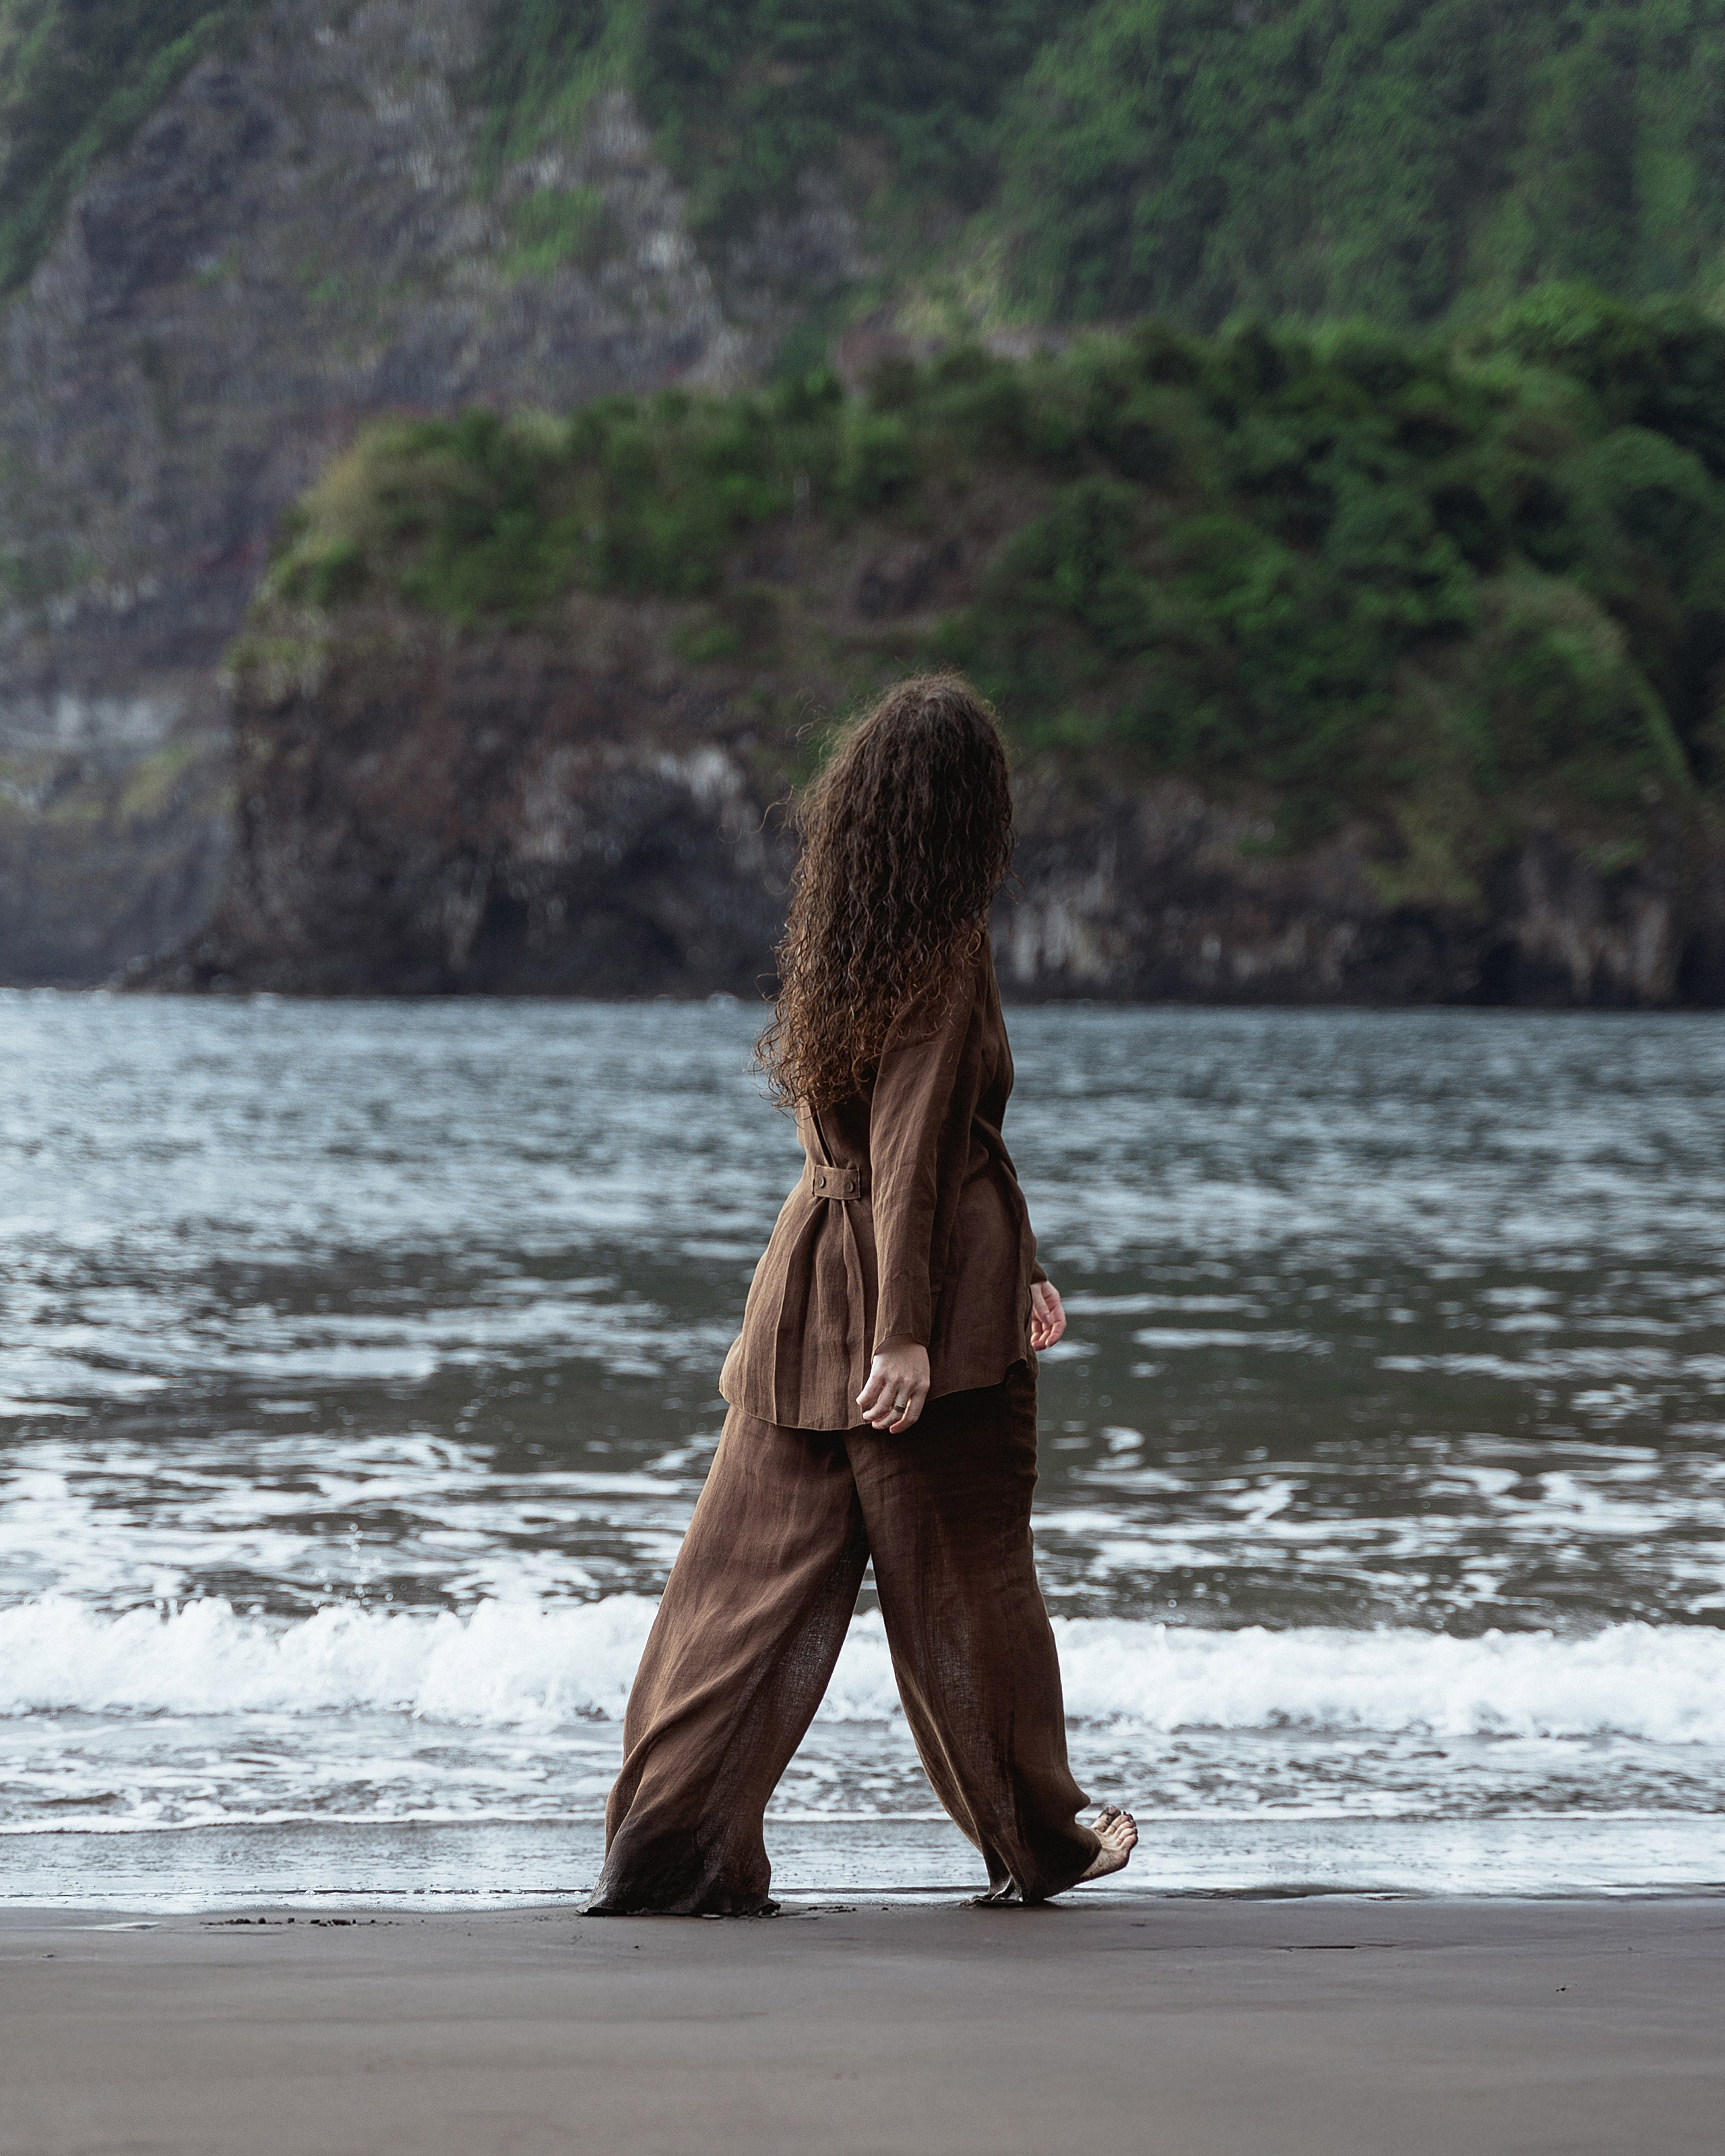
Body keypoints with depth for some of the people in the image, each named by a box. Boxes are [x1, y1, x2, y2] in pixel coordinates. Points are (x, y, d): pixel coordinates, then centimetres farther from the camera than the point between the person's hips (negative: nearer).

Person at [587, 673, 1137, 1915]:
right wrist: (905, 1334, -19)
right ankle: (1036, 1840, 24)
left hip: (811, 1290, 6)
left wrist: (1023, 1266, 23)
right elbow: (911, 1147, -18)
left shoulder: (841, 937, 10)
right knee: (968, 1576, 8)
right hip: (940, 1289, -6)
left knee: (757, 1573, 4)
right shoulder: (946, 950, -13)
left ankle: (671, 1843, -2)